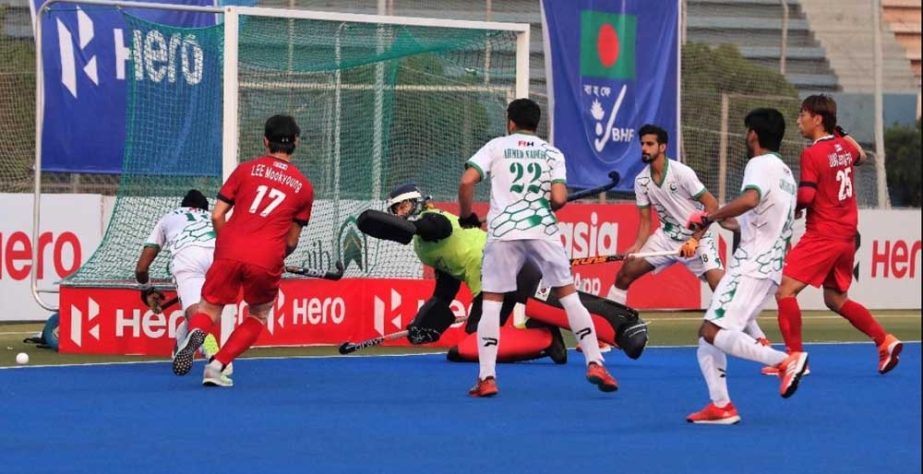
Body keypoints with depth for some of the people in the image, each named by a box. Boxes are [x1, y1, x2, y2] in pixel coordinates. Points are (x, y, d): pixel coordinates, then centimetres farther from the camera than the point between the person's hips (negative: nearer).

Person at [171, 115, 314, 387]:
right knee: (258, 316, 22)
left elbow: (217, 216, 8)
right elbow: (292, 240, 13)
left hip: (230, 253, 0)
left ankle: (195, 333, -26)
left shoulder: (246, 170, 12)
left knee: (208, 310, 11)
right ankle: (218, 365, 4)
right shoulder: (303, 187, 12)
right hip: (267, 261, 0)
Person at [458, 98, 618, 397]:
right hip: (543, 230, 1)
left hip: (503, 231, -1)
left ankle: (486, 378, -2)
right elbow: (559, 199, -2)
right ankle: (594, 364, 4)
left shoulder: (496, 146, 9)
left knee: (491, 302, 6)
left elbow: (467, 182, -4)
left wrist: (466, 217, 11)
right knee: (568, 294, 10)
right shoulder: (552, 153, 12)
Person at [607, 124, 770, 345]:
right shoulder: (641, 181, -1)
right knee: (625, 273, -2)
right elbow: (645, 221, 5)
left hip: (697, 236, -6)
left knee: (719, 283, -23)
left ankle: (758, 337, -15)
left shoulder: (681, 173, -19)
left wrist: (694, 240, -22)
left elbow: (711, 205, -17)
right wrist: (637, 246, -14)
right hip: (667, 236, 6)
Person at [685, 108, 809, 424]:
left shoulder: (761, 164, -8)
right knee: (707, 333, 10)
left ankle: (786, 360, -28)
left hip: (753, 266, -10)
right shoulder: (785, 172, 23)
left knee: (715, 333, -20)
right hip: (767, 265, 10)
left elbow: (749, 199, -30)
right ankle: (721, 406, 2)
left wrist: (709, 217, -23)